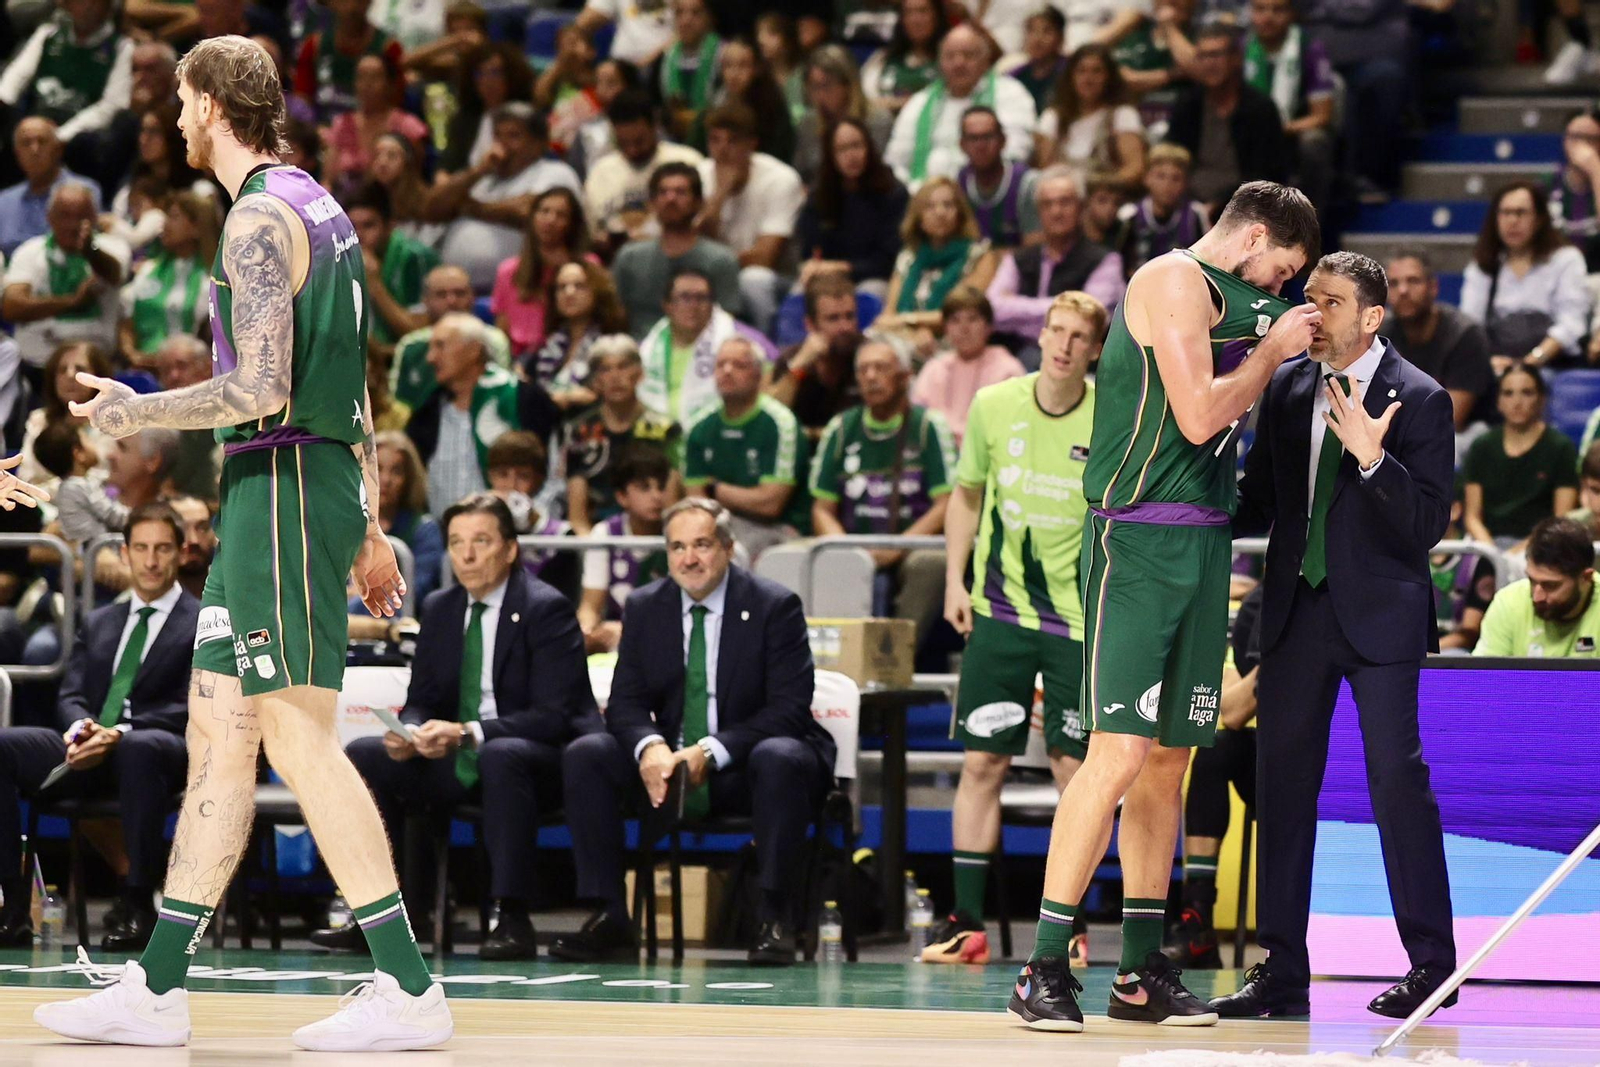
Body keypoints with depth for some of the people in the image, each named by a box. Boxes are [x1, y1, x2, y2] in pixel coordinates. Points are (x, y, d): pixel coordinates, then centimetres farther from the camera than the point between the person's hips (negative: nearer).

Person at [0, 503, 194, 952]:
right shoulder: (98, 623, 25)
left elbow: (191, 709, -4)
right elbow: (71, 696, 15)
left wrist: (119, 733, -20)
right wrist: (79, 726, -11)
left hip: (158, 746, -5)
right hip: (88, 750, 5)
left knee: (140, 748, -42)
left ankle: (138, 909, -35)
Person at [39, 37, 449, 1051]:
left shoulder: (261, 218, -13)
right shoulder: (318, 208, 18)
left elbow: (261, 390, -21)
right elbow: (349, 392, 21)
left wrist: (136, 411, -7)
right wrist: (369, 528, 24)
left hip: (284, 481, -10)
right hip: (327, 479, 10)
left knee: (300, 737, -10)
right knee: (219, 731, 10)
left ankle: (409, 989, -10)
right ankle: (157, 989, 14)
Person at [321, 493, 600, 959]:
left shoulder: (546, 609, -11)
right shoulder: (439, 609, 10)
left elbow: (554, 715, -19)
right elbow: (421, 701, 13)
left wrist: (468, 733, -30)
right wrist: (410, 733, -13)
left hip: (538, 760, -7)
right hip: (456, 764, 7)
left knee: (500, 755, -39)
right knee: (363, 755, -9)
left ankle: (512, 918, -38)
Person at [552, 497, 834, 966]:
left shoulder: (775, 607, -7)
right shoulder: (644, 607, 5)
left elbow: (789, 710, -15)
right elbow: (625, 703, 1)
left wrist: (711, 752, -27)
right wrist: (650, 747, -23)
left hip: (743, 769, -4)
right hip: (669, 764, 4)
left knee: (779, 758, -37)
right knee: (584, 755, -18)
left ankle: (776, 919, -30)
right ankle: (609, 920, -18)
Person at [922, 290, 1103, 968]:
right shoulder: (993, 406, -1)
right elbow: (967, 494, 13)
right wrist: (955, 580, 7)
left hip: (1079, 620, -2)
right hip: (998, 611, 2)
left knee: (1075, 767, -1)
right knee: (982, 763, -1)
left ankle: (1070, 925, 8)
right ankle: (967, 922, 3)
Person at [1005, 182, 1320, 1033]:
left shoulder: (1221, 298, 20)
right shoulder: (1175, 282, -8)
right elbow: (1198, 416, -16)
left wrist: (1277, 350, 14)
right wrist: (1272, 351, -4)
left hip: (1200, 541, 9)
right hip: (1140, 538, -9)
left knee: (1170, 760, 10)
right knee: (1120, 754, -15)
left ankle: (1141, 973, 15)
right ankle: (1043, 970, -13)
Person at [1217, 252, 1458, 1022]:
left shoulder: (1419, 400, -7)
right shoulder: (1286, 388, 9)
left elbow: (1428, 524, -15)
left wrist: (1372, 457, -28)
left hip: (1379, 612, -5)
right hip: (1297, 607, 5)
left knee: (1397, 777, -7)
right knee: (1282, 780, 4)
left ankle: (1432, 963, 2)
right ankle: (1283, 971, 9)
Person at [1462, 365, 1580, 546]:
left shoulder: (1561, 448, 6)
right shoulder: (1482, 448, 14)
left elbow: (1563, 521, 0)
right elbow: (1472, 516, 12)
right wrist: (1489, 549, -8)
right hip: (1489, 540, 2)